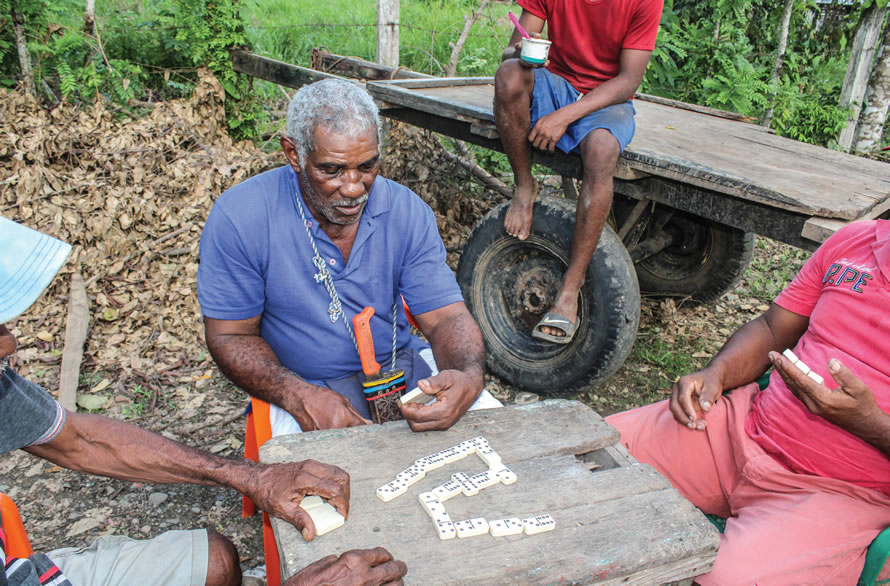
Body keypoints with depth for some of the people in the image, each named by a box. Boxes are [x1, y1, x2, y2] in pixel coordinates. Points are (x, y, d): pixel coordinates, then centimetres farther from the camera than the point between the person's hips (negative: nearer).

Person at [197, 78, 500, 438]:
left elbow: (446, 316, -7)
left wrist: (468, 378, -31)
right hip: (303, 385, -3)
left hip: (402, 367, 4)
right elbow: (230, 336, -8)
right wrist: (300, 396, -26)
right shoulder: (239, 218, -14)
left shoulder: (407, 212, -7)